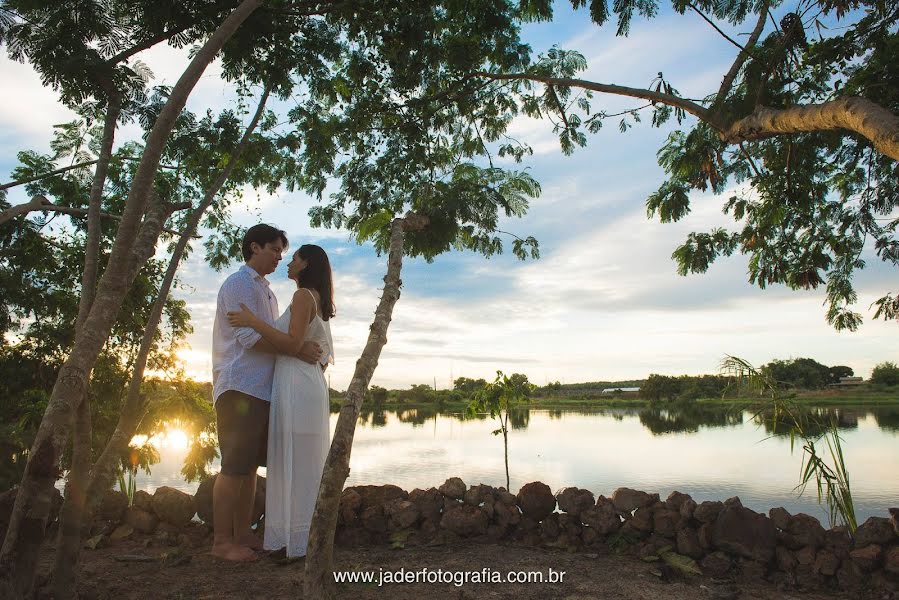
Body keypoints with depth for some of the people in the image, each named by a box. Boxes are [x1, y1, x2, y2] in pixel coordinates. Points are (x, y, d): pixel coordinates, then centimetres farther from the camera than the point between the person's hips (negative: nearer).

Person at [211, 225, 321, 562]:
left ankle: (242, 534, 18)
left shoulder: (266, 291, 24)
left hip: (262, 388, 9)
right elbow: (248, 336, -15)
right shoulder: (239, 283, -5)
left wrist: (305, 351, 11)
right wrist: (296, 349, -16)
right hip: (240, 386, -9)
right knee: (234, 467, -6)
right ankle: (221, 541, 3)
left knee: (250, 465, 11)